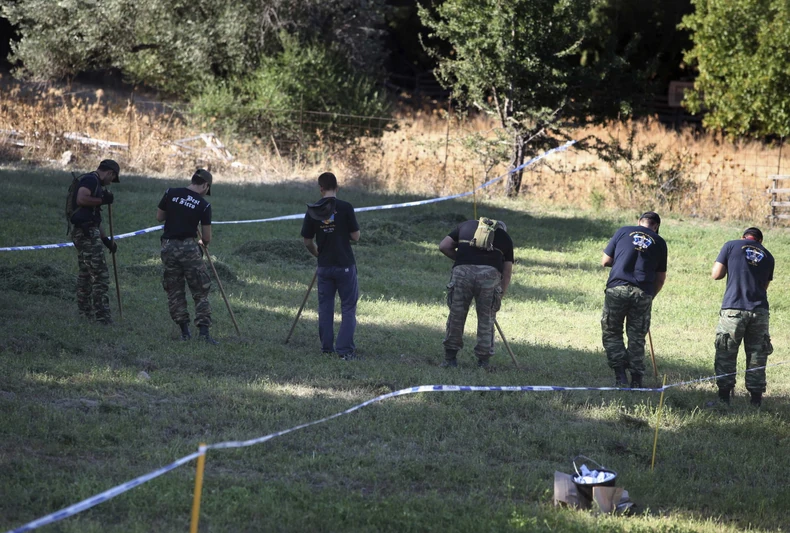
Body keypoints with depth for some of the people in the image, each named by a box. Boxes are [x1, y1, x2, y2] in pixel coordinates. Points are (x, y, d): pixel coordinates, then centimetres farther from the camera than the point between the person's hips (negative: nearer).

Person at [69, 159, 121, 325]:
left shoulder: (93, 182, 22)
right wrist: (102, 200, -15)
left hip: (82, 233, 11)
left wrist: (106, 240, 25)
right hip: (88, 233, -11)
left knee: (85, 275, 16)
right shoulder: (90, 180, -9)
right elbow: (81, 199, -28)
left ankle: (85, 315, 22)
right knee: (100, 276, -10)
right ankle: (103, 319, -12)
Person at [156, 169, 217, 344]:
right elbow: (207, 236, 1)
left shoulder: (171, 193, 2)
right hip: (189, 247, -3)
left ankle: (184, 330, 12)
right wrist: (204, 242, 23)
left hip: (169, 247, 3)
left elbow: (159, 217, 11)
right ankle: (203, 331, -6)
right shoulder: (203, 205, -4)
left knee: (174, 290, 13)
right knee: (200, 291, 4)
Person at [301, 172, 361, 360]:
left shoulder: (312, 211, -2)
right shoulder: (345, 208, -12)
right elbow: (355, 236, -8)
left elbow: (307, 242, 3)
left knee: (325, 307, 13)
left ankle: (327, 348, 16)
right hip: (345, 265, -3)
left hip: (324, 266, 3)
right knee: (348, 308, 3)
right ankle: (345, 349, -4)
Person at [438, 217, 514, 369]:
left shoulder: (466, 225, 27)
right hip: (490, 273, 0)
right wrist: (500, 298, 28)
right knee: (486, 319, 13)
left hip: (462, 270, 0)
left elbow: (443, 246, 17)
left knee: (456, 315, 13)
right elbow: (507, 272, 22)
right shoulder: (505, 237, 25)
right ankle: (483, 361, 18)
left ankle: (450, 359, 19)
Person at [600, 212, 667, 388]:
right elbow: (661, 278, 11)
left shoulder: (623, 232, 8)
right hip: (643, 293, 1)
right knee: (637, 337, 12)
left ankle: (620, 375, -2)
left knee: (612, 333, 12)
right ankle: (636, 382, 11)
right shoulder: (659, 243, 10)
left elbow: (605, 261, 10)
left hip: (617, 288, -1)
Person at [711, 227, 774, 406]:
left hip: (733, 309, -2)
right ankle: (756, 397, 9)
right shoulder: (767, 256, 12)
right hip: (759, 310, 2)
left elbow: (716, 274, 1)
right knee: (756, 356, 9)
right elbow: (764, 286, 16)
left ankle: (724, 396, 4)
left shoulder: (731, 246, 3)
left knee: (726, 355, 5)